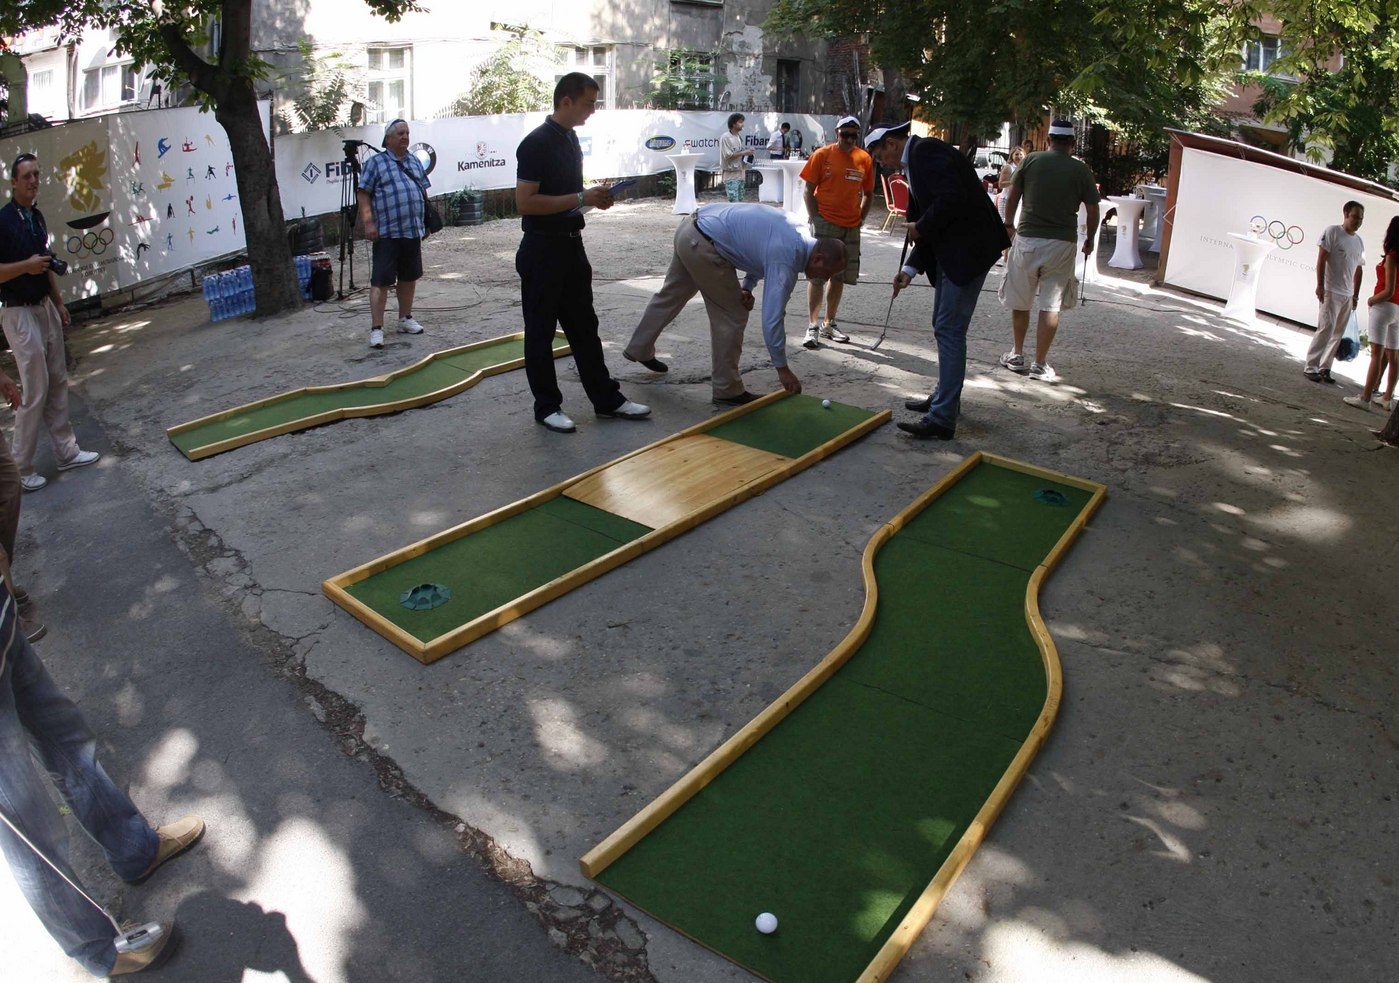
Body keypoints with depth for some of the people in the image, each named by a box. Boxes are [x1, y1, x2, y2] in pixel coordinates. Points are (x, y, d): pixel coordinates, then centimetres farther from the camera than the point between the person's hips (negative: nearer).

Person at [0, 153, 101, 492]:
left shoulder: (37, 217, 10)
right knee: (35, 391, -7)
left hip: (45, 308, 8)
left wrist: (59, 303, 19)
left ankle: (66, 451, 20)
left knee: (58, 384, 11)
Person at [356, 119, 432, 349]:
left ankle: (405, 318, 28)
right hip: (387, 233, -6)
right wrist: (368, 222, -15)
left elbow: (424, 191, 20)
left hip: (413, 231, 6)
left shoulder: (415, 161, 15)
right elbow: (363, 194, -6)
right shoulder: (375, 163, -2)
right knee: (381, 281, -7)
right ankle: (376, 328, -6)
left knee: (409, 277, 13)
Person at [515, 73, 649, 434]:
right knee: (541, 330, 2)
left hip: (571, 244, 9)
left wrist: (594, 197, 3)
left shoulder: (571, 139, 11)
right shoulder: (537, 143, -16)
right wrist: (581, 198, -22)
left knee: (584, 326, 13)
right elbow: (524, 202, -22)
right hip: (542, 250, -8)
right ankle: (547, 406, 12)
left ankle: (606, 398, 20)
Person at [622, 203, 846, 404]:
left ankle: (639, 349, 46)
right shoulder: (786, 261, -21)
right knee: (732, 316, -2)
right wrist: (782, 368, -13)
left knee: (671, 294, 26)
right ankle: (727, 390, 8)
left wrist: (747, 287, 3)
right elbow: (772, 318, -22)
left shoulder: (798, 234, 5)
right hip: (703, 246, -10)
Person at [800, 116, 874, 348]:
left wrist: (861, 218, 4)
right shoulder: (822, 154, -4)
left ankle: (829, 324, 22)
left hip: (851, 226, 4)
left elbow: (868, 194, 15)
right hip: (825, 223, -4)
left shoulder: (865, 159, 6)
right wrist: (815, 219, -10)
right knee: (818, 275, -6)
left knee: (839, 276, 11)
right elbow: (809, 190, -3)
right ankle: (813, 327, -4)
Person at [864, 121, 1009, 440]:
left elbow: (952, 199, -27)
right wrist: (911, 268, 7)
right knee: (944, 327, 18)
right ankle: (945, 396, 33)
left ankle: (942, 418, -7)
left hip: (969, 248, -10)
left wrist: (920, 228, -12)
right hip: (951, 251, 10)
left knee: (949, 330, -10)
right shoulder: (917, 161, 18)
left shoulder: (926, 150, -13)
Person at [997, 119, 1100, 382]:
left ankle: (1017, 355, 24)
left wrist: (1008, 225, 20)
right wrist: (1089, 239, 19)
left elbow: (1013, 196, 5)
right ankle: (1040, 364, 4)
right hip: (1061, 242, 0)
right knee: (1051, 306, 3)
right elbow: (1093, 210, 3)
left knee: (1020, 301, 14)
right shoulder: (1081, 170, 1)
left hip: (1027, 238, 1)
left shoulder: (1031, 160, 1)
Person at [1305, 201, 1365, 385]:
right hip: (1331, 291, -6)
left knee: (1338, 334, 6)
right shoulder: (1333, 231, -3)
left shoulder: (1360, 242, 15)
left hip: (1348, 295, 7)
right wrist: (1320, 285, -16)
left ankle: (1324, 368, 11)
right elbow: (1321, 259, -9)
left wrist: (1356, 295, 14)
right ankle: (1310, 367, -5)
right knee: (1326, 329, -11)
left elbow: (1358, 270, 17)